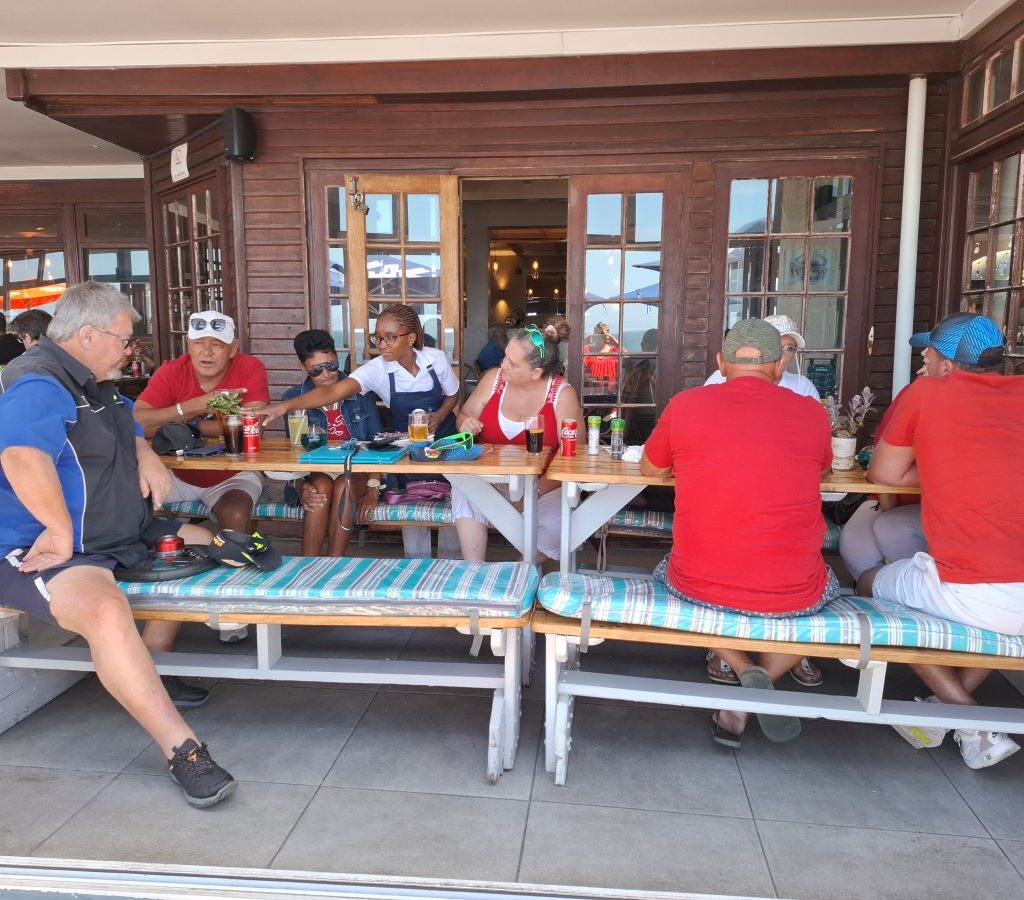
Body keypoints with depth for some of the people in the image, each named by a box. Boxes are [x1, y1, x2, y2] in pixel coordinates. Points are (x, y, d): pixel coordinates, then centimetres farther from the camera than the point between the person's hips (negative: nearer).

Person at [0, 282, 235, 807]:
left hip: (116, 536, 11)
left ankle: (141, 674, 17)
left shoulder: (93, 383, 15)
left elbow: (128, 426, 32)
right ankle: (181, 749, -34)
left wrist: (146, 455, 10)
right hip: (43, 550, -11)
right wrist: (62, 529, -33)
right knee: (105, 609, -38)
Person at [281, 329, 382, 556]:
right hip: (315, 475, 1)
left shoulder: (360, 392, -1)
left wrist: (373, 485, -12)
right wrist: (301, 488, -21)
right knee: (322, 486, -32)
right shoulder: (293, 399, 0)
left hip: (357, 472, 0)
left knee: (344, 487, -32)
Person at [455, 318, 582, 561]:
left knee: (559, 527, -29)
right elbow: (464, 415, 13)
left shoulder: (562, 394, -11)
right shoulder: (493, 379, -1)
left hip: (543, 484, -1)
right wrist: (466, 424, -14)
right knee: (464, 491, -31)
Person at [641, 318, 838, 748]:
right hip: (791, 595, 0)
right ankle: (744, 702, 11)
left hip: (697, 585, 0)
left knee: (666, 570, 35)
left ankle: (743, 670, 11)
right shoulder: (812, 413, -2)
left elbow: (649, 467, 13)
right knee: (828, 588, 35)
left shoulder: (685, 404, -4)